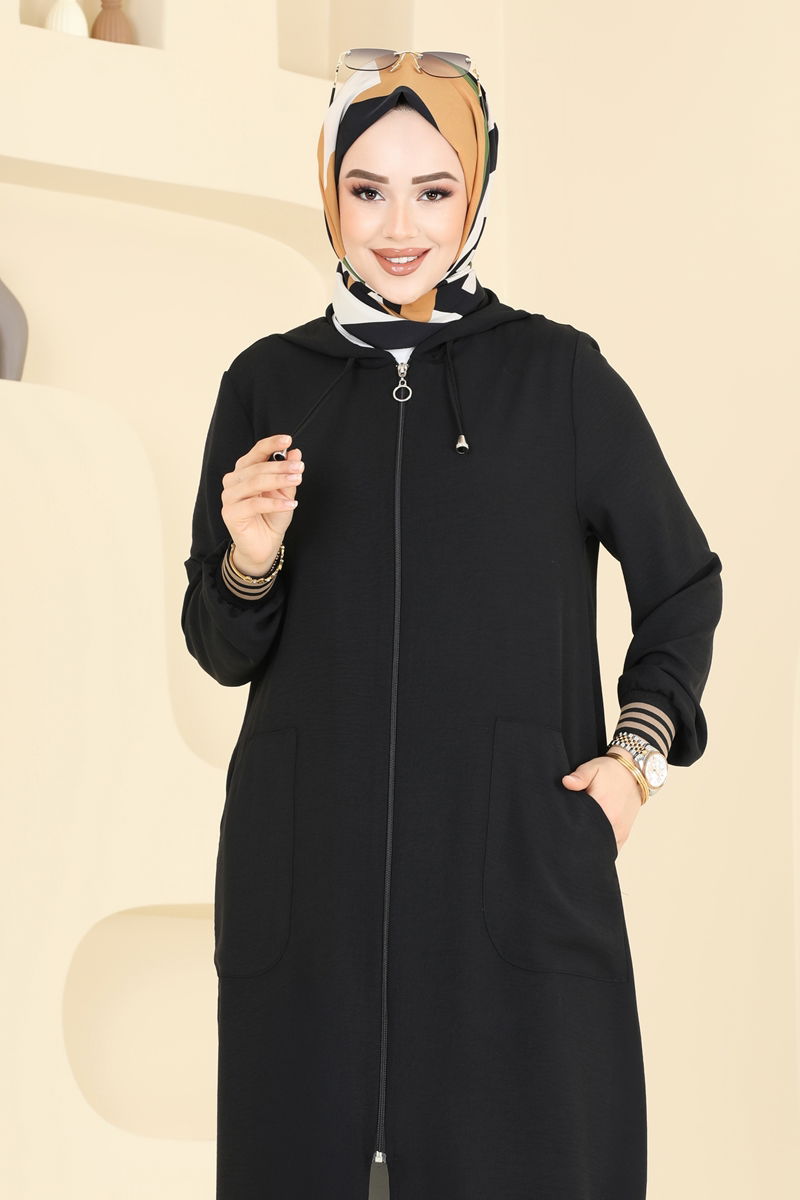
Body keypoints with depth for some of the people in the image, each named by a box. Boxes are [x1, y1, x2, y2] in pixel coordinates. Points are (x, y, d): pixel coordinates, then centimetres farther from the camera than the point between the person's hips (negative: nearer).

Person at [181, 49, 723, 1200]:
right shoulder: (268, 385, 7)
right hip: (313, 869, 2)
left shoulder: (560, 374, 1)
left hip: (518, 857, -2)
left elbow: (684, 583, 11)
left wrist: (637, 751, 0)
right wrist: (249, 560, -12)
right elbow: (222, 652, 8)